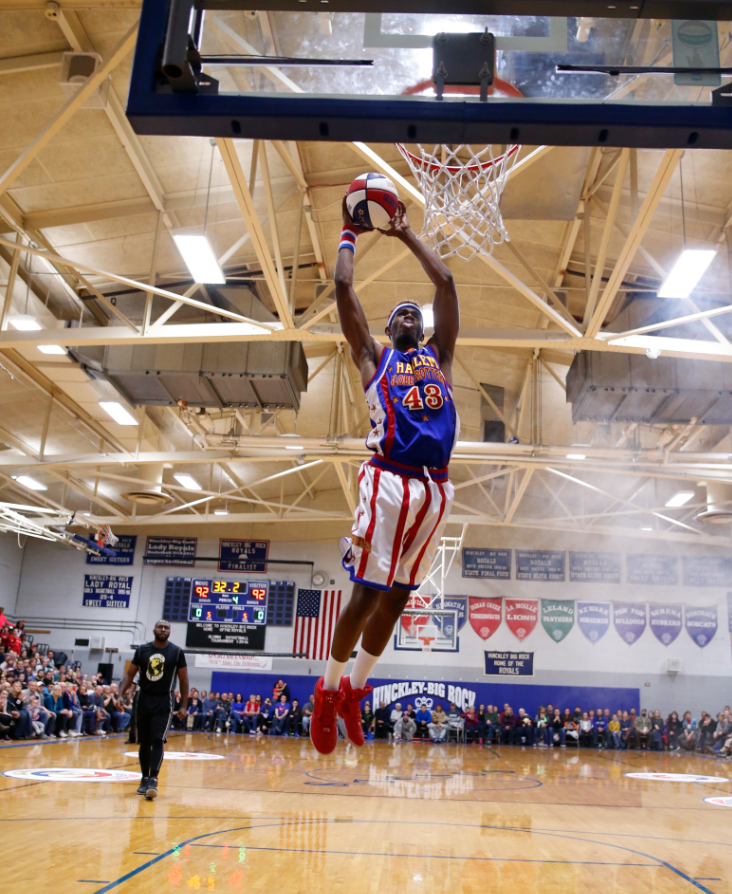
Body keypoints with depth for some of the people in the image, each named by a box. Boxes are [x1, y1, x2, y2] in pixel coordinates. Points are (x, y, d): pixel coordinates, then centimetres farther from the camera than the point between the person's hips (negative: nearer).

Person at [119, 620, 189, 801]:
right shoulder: (142, 650, 1)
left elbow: (183, 679, 0)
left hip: (163, 702, -3)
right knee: (144, 742, 9)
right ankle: (144, 779, 21)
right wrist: (120, 695, -8)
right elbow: (130, 674, 6)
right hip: (144, 699, 3)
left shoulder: (177, 652, -4)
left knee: (157, 740, -14)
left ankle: (153, 780, -16)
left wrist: (184, 706, -4)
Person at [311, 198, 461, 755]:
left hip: (435, 489, 4)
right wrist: (350, 234, 21)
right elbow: (344, 288, 9)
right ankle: (328, 691, 17)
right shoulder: (373, 357, 13)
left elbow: (446, 282, 21)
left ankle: (354, 691, 26)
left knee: (396, 598, 10)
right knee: (366, 594, -3)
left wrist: (405, 234, 26)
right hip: (389, 482, -4)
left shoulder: (439, 355, 22)